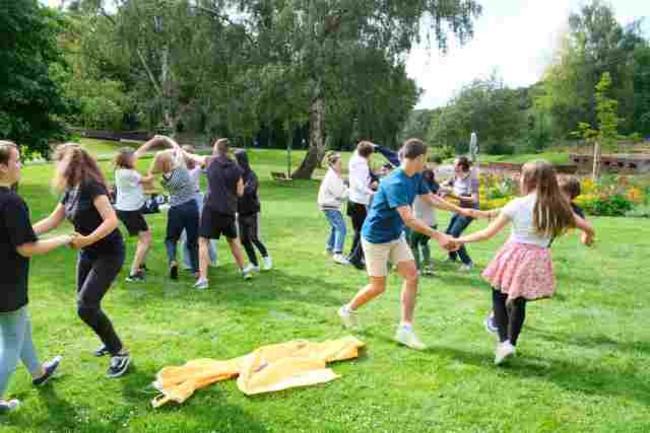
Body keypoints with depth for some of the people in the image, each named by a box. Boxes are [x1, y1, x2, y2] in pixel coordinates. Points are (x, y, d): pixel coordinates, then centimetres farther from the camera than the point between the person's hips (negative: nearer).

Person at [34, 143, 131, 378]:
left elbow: (112, 220, -27)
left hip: (108, 254, -9)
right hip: (87, 254, 9)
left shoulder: (92, 186, -20)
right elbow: (52, 220, 13)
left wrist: (87, 239, -35)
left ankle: (120, 352, 1)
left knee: (86, 306, -13)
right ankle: (110, 343, 34)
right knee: (86, 305, 13)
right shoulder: (71, 191, 6)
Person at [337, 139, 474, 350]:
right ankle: (348, 310, 30)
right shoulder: (395, 183, -30)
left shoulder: (416, 177, -2)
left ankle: (405, 329, 5)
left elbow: (431, 199, 12)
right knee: (378, 287, 3)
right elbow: (408, 219, -35)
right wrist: (439, 236, -38)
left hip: (396, 236, 8)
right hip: (376, 238, -8)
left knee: (412, 276, -2)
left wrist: (460, 210, 9)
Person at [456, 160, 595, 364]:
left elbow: (488, 233, -8)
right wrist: (587, 236, 31)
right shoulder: (558, 206, 1)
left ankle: (504, 342, 3)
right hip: (538, 260, 4)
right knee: (519, 302, 19)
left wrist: (461, 239, 3)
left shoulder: (517, 205, -10)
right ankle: (511, 343, 29)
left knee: (499, 296, 17)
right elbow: (588, 228, 7)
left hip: (514, 255, -3)